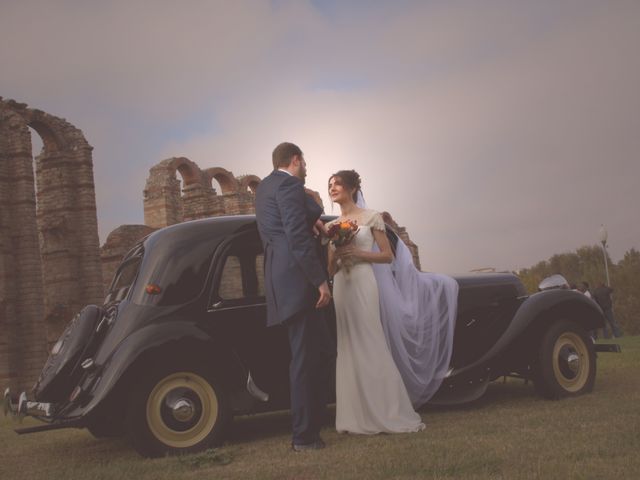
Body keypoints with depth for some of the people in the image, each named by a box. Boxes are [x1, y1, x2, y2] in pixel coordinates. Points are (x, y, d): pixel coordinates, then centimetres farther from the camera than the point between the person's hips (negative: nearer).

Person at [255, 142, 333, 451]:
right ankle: (304, 435, 0)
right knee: (306, 356, -5)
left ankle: (311, 425, 19)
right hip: (297, 280, -10)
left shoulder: (266, 186, 23)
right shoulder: (289, 185, -8)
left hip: (282, 280, 10)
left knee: (320, 350, 13)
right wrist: (320, 281, -16)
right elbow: (298, 237, -17)